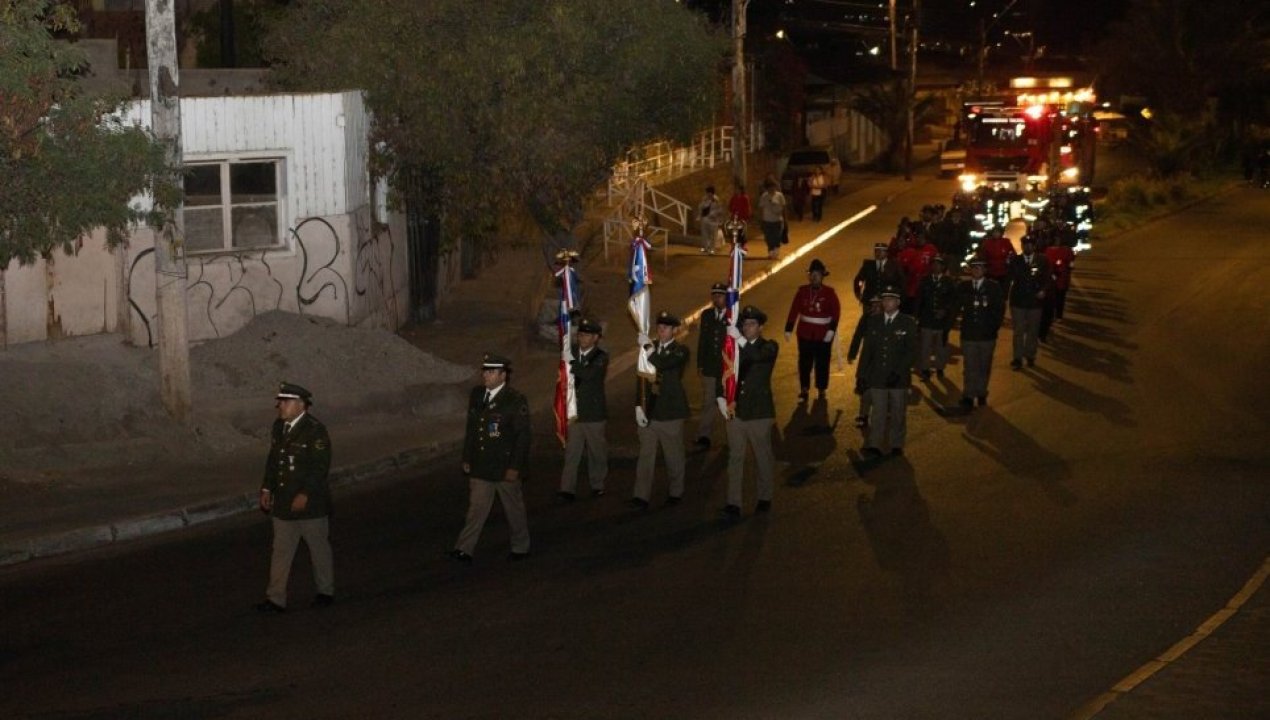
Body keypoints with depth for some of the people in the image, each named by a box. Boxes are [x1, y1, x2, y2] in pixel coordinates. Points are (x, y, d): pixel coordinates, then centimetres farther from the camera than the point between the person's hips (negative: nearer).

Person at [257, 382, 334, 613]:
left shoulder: (315, 430, -15)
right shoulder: (278, 427, 8)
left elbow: (320, 467, -19)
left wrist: (304, 495, -23)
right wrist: (267, 488, 8)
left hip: (310, 503, -6)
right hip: (283, 503, 6)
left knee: (319, 549, 9)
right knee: (281, 551, 6)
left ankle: (325, 591, 24)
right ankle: (276, 599, 9)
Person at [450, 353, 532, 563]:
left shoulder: (515, 400, -12)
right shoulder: (476, 395, 6)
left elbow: (522, 437, -13)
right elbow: (471, 429, 13)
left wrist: (515, 467, -16)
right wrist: (467, 459, 11)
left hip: (505, 467, -5)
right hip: (480, 467, 5)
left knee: (514, 509, 9)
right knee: (476, 508, 3)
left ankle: (520, 548, 23)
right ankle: (464, 550, 1)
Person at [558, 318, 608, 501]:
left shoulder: (601, 357, -5)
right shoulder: (572, 353, 9)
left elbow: (589, 373, -23)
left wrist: (571, 365, -21)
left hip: (594, 413, -3)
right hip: (574, 411, 3)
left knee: (596, 452, 9)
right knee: (571, 453, -3)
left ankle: (597, 485, 25)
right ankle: (567, 489, -5)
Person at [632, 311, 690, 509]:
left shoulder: (680, 351, -5)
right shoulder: (649, 349, 8)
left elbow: (663, 364, -25)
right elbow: (641, 378, 9)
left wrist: (648, 347, -26)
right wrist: (639, 406, 1)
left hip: (670, 411, -3)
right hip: (649, 411, 4)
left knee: (673, 455, 7)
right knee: (645, 455, 1)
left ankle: (676, 493, 22)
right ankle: (641, 497, 1)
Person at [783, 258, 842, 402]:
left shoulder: (829, 292, -4)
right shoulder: (802, 291, 0)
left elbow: (836, 312, -6)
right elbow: (794, 311, 0)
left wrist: (831, 330, -16)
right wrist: (788, 329, -2)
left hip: (823, 335, -1)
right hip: (805, 333, 2)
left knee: (822, 363, 5)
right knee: (804, 362, 5)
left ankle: (821, 391, 17)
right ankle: (804, 390, 15)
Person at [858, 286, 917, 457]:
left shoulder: (908, 323, -2)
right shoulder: (873, 321, 7)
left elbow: (911, 351, -7)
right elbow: (867, 349, 9)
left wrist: (898, 372, -17)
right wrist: (862, 375, 4)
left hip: (899, 378, -2)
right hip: (877, 377, 2)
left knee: (898, 414, 8)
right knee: (878, 413, -2)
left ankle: (897, 446, 17)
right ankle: (874, 447, -4)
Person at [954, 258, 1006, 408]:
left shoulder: (994, 287, 0)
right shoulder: (962, 287, 5)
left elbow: (1000, 310, 2)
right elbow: (956, 307, 10)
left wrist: (994, 327, -5)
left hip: (987, 335, 0)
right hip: (968, 334, 0)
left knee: (984, 367, 9)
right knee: (969, 367, -2)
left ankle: (981, 394, 22)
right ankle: (968, 397, 3)